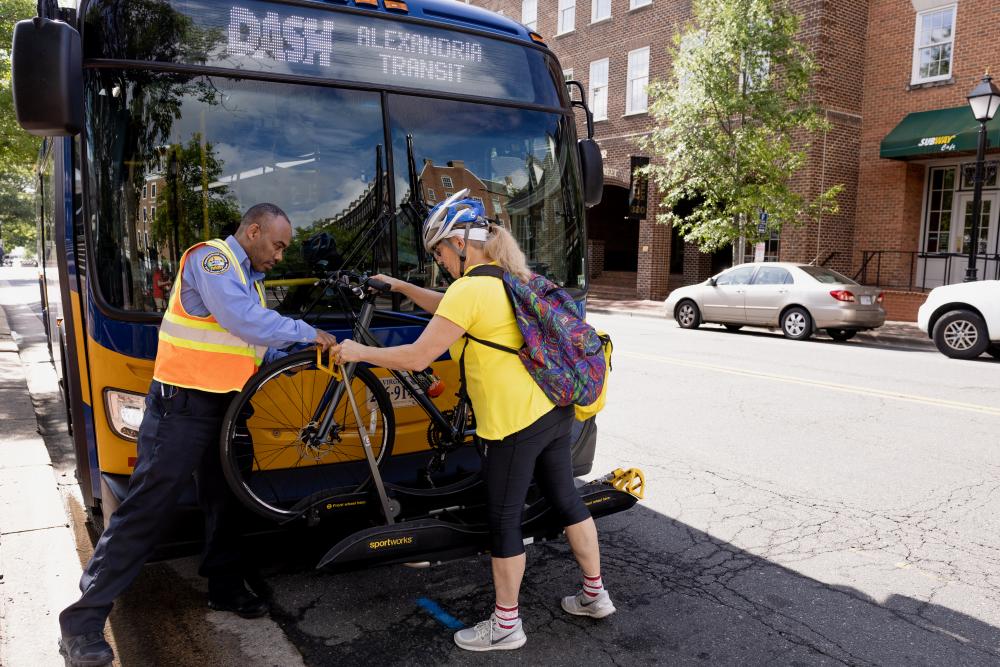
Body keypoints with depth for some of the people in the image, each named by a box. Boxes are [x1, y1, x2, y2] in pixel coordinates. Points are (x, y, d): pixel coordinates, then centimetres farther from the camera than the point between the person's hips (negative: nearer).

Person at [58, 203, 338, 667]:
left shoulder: (248, 277, 15)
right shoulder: (210, 259, -13)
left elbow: (261, 345, 15)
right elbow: (245, 321, -26)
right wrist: (309, 333, -17)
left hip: (224, 406, 9)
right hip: (183, 405, -9)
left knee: (223, 501, 17)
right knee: (145, 510, -6)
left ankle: (225, 588, 32)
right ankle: (82, 623, 4)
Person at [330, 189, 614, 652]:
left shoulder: (470, 289, -17)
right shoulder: (511, 277, 11)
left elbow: (416, 358, -17)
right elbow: (448, 309, 26)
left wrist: (358, 352, -3)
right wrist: (401, 288, 28)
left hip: (513, 423, -9)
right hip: (555, 410, 9)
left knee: (504, 522, 6)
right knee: (566, 499, 20)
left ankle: (506, 626, 21)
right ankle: (595, 595, 35)